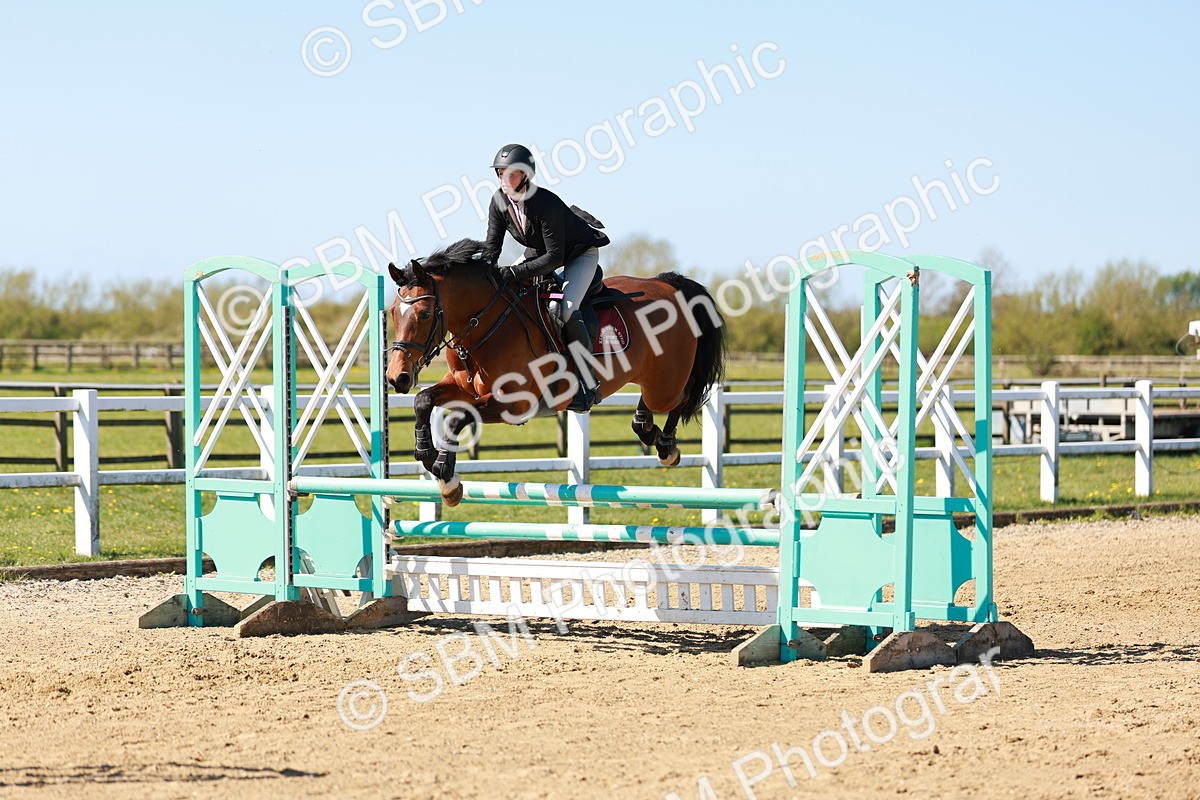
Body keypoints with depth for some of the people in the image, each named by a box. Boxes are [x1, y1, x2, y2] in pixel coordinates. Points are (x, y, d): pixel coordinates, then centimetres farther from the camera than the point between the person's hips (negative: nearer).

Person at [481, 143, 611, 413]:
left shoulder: (547, 204, -36)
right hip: (538, 251, 8)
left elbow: (554, 257, -36)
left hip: (581, 253, -8)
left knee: (567, 309, -29)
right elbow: (492, 245, -9)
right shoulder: (499, 201, -16)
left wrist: (515, 273, -41)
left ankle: (588, 383, -20)